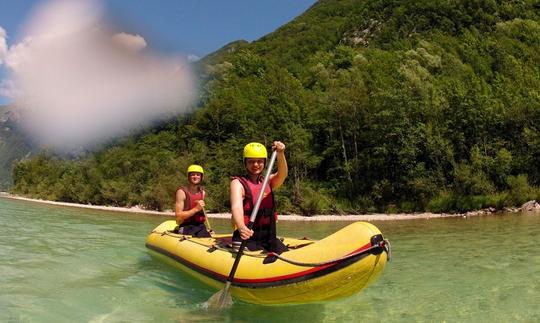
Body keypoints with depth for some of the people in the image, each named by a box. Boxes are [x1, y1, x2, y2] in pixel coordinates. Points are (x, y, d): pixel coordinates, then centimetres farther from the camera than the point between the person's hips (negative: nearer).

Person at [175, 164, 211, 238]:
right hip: (186, 228, -5)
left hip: (201, 226, 5)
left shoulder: (202, 192, 13)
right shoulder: (182, 192, -5)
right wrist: (196, 209, -19)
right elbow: (178, 216, -12)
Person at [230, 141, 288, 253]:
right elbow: (236, 206, -22)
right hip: (248, 236, -5)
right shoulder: (238, 183, -3)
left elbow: (282, 175, -11)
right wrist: (241, 227, -43)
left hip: (269, 236, 5)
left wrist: (280, 154, -32)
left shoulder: (268, 181, 12)